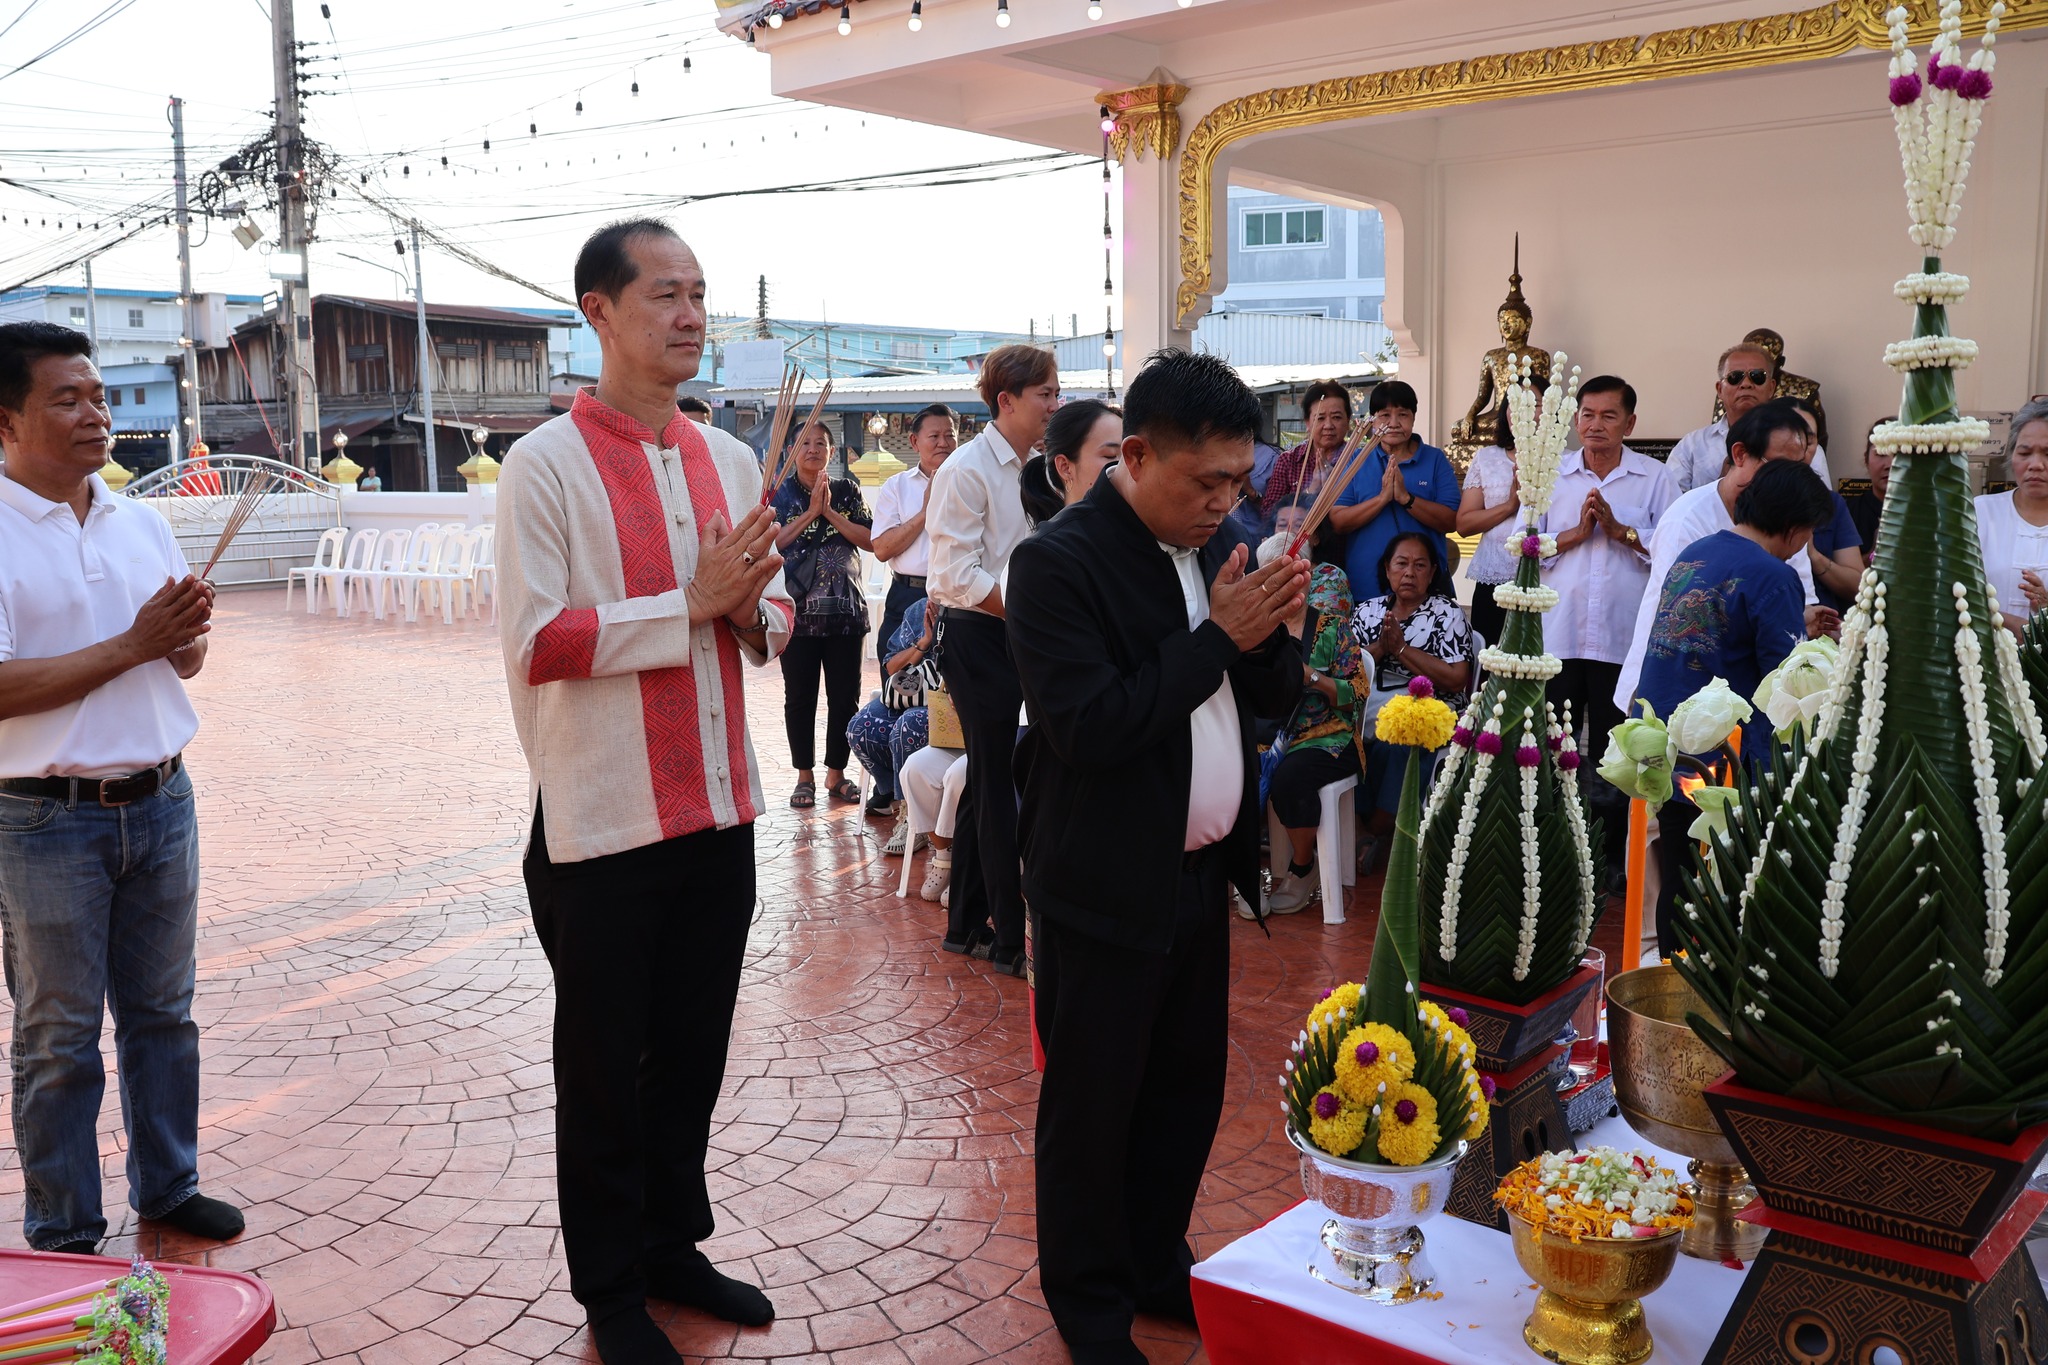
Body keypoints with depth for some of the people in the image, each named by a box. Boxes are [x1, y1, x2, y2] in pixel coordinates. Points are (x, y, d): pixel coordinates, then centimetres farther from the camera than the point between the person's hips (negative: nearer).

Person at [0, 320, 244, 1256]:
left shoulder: (144, 524, 8)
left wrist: (188, 633, -8)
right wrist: (132, 645, -17)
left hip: (161, 802, 5)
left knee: (163, 1011, 16)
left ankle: (167, 1186, 33)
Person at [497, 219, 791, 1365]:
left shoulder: (729, 459, 9)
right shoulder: (547, 465, -10)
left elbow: (775, 617, 15)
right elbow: (536, 643, -17)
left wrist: (751, 605, -8)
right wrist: (690, 602, -18)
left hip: (720, 810, 6)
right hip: (605, 823, -5)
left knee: (694, 1051, 18)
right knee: (606, 1067, 10)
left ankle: (674, 1244, 37)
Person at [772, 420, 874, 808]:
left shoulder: (848, 491, 9)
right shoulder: (779, 492, 4)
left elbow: (870, 540, -1)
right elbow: (770, 542, -8)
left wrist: (830, 512, -9)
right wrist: (810, 511, -12)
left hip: (845, 610, 2)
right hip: (798, 611, -2)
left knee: (845, 696, 5)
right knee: (800, 697, 4)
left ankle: (836, 773, 17)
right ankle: (805, 776, 15)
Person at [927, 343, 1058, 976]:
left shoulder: (1034, 469, 12)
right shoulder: (968, 469, -13)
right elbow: (959, 576, -20)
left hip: (1018, 637, 8)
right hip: (979, 638, -8)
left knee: (987, 783, 14)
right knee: (996, 787, -2)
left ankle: (966, 924, 25)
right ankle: (1011, 941, 7)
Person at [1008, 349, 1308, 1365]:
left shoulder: (1217, 546, 6)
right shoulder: (1058, 563, -17)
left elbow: (1271, 698, 10)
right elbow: (1090, 727, -25)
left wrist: (1270, 629, -11)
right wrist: (1219, 638, -23)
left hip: (1201, 878, 7)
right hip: (1108, 890, -7)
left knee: (1189, 1087, 18)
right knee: (1091, 1109, 10)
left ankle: (1156, 1264, 39)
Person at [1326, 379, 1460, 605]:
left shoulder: (1436, 460, 5)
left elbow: (1450, 522, -5)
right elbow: (1337, 523, -4)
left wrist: (1406, 498, -18)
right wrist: (1382, 498, -17)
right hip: (1364, 585, 0)